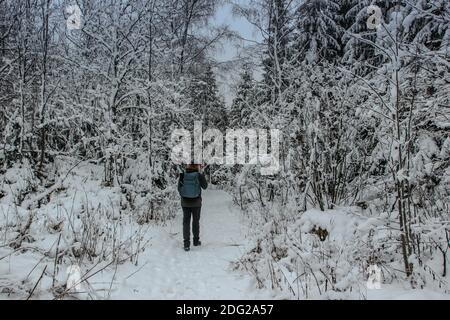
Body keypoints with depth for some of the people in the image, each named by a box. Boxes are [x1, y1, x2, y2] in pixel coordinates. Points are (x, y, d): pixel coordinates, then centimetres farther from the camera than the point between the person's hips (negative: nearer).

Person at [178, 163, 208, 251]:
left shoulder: (182, 175, -7)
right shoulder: (199, 176, -14)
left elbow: (179, 188, -1)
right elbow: (205, 186, 1)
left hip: (185, 202, 1)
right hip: (196, 202, -1)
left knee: (186, 222, 6)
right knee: (196, 221, 16)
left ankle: (186, 244, 0)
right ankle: (196, 241, 28)